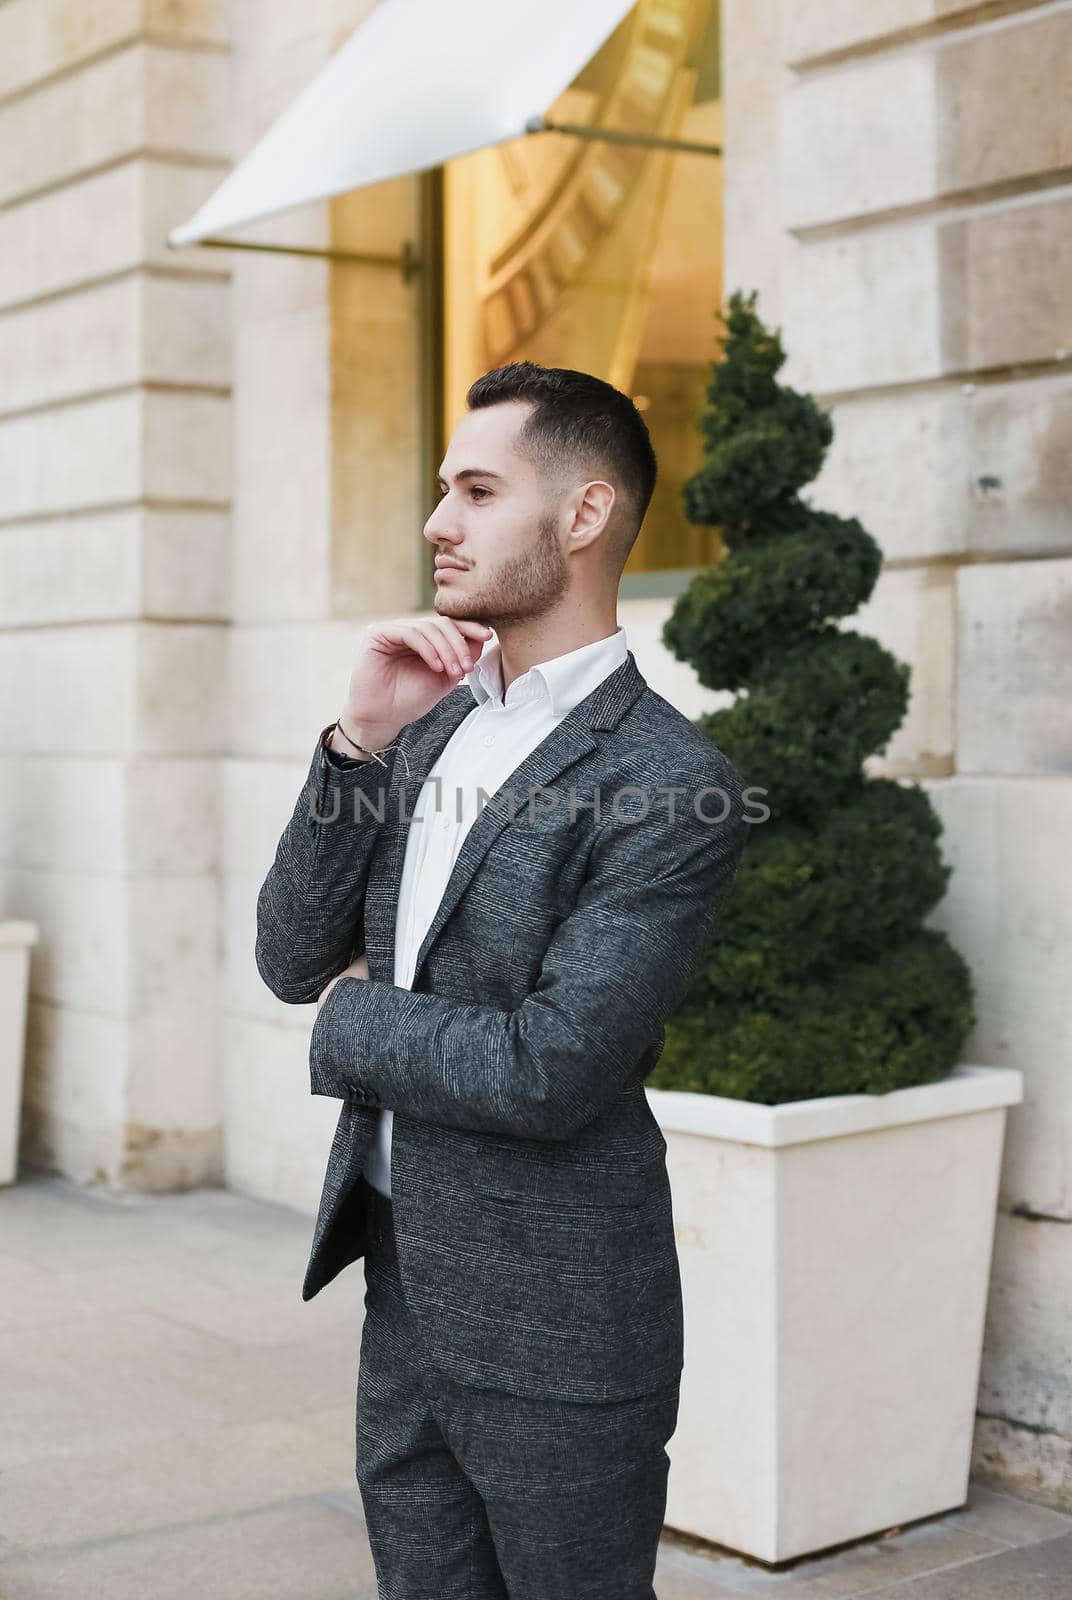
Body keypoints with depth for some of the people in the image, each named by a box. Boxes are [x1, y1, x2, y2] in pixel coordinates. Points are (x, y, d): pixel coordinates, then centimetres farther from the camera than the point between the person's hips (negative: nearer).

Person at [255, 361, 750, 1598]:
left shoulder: (674, 786, -19)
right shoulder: (433, 722, 5)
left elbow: (547, 1072, -25)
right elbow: (292, 959, 1)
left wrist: (353, 1018, -8)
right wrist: (360, 739, -12)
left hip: (551, 1327, -7)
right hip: (404, 1290, 7)